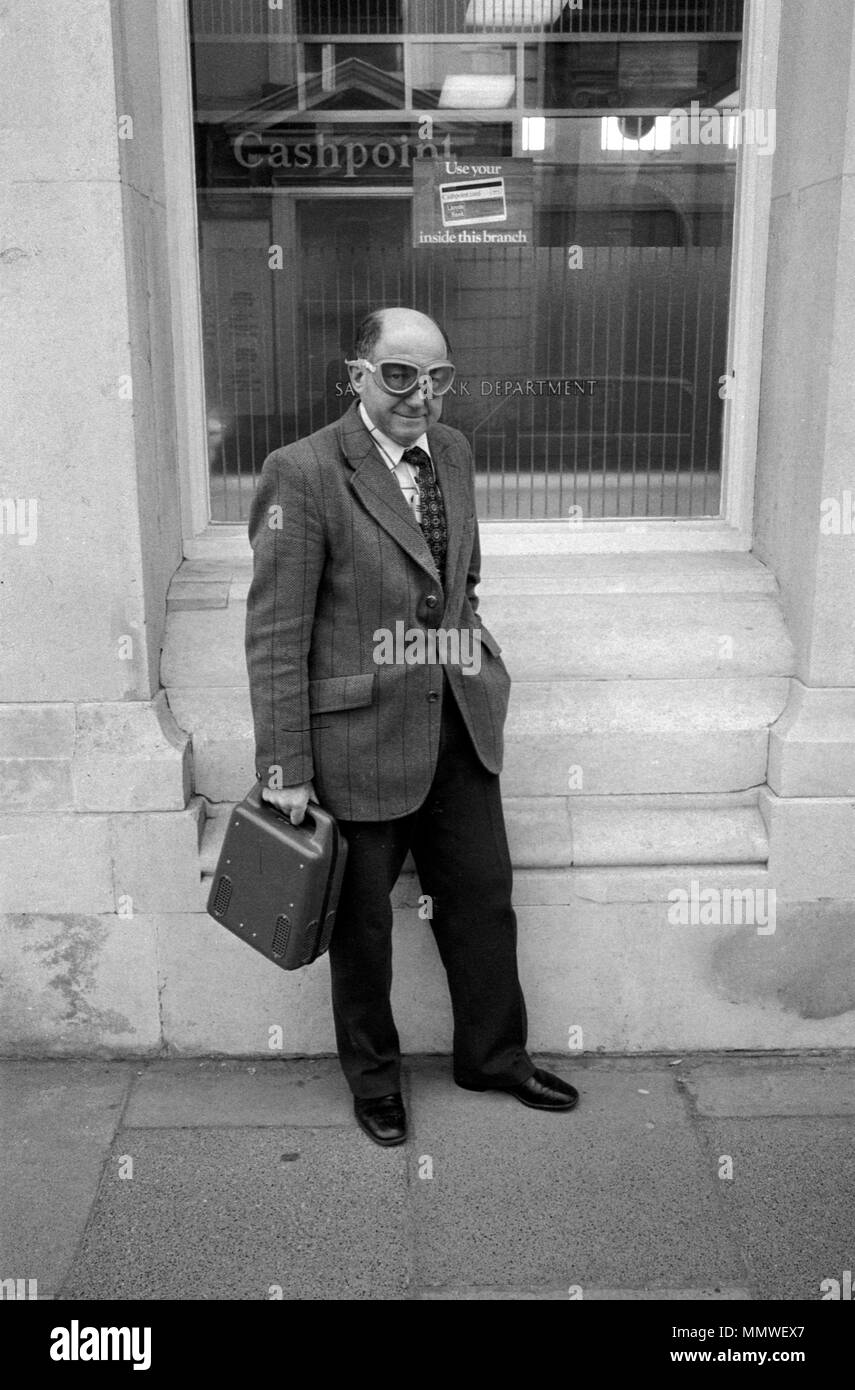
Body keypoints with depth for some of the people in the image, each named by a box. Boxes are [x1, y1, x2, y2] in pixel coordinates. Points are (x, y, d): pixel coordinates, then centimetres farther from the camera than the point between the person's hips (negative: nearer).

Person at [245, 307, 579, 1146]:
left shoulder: (453, 453, 6)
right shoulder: (303, 474, -15)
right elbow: (274, 633, -16)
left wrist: (477, 665, 10)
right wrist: (286, 769, -16)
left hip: (461, 727, 6)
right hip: (361, 734, -6)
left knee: (484, 894, 17)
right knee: (361, 919, 12)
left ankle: (493, 1056, 40)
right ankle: (373, 1078, 36)